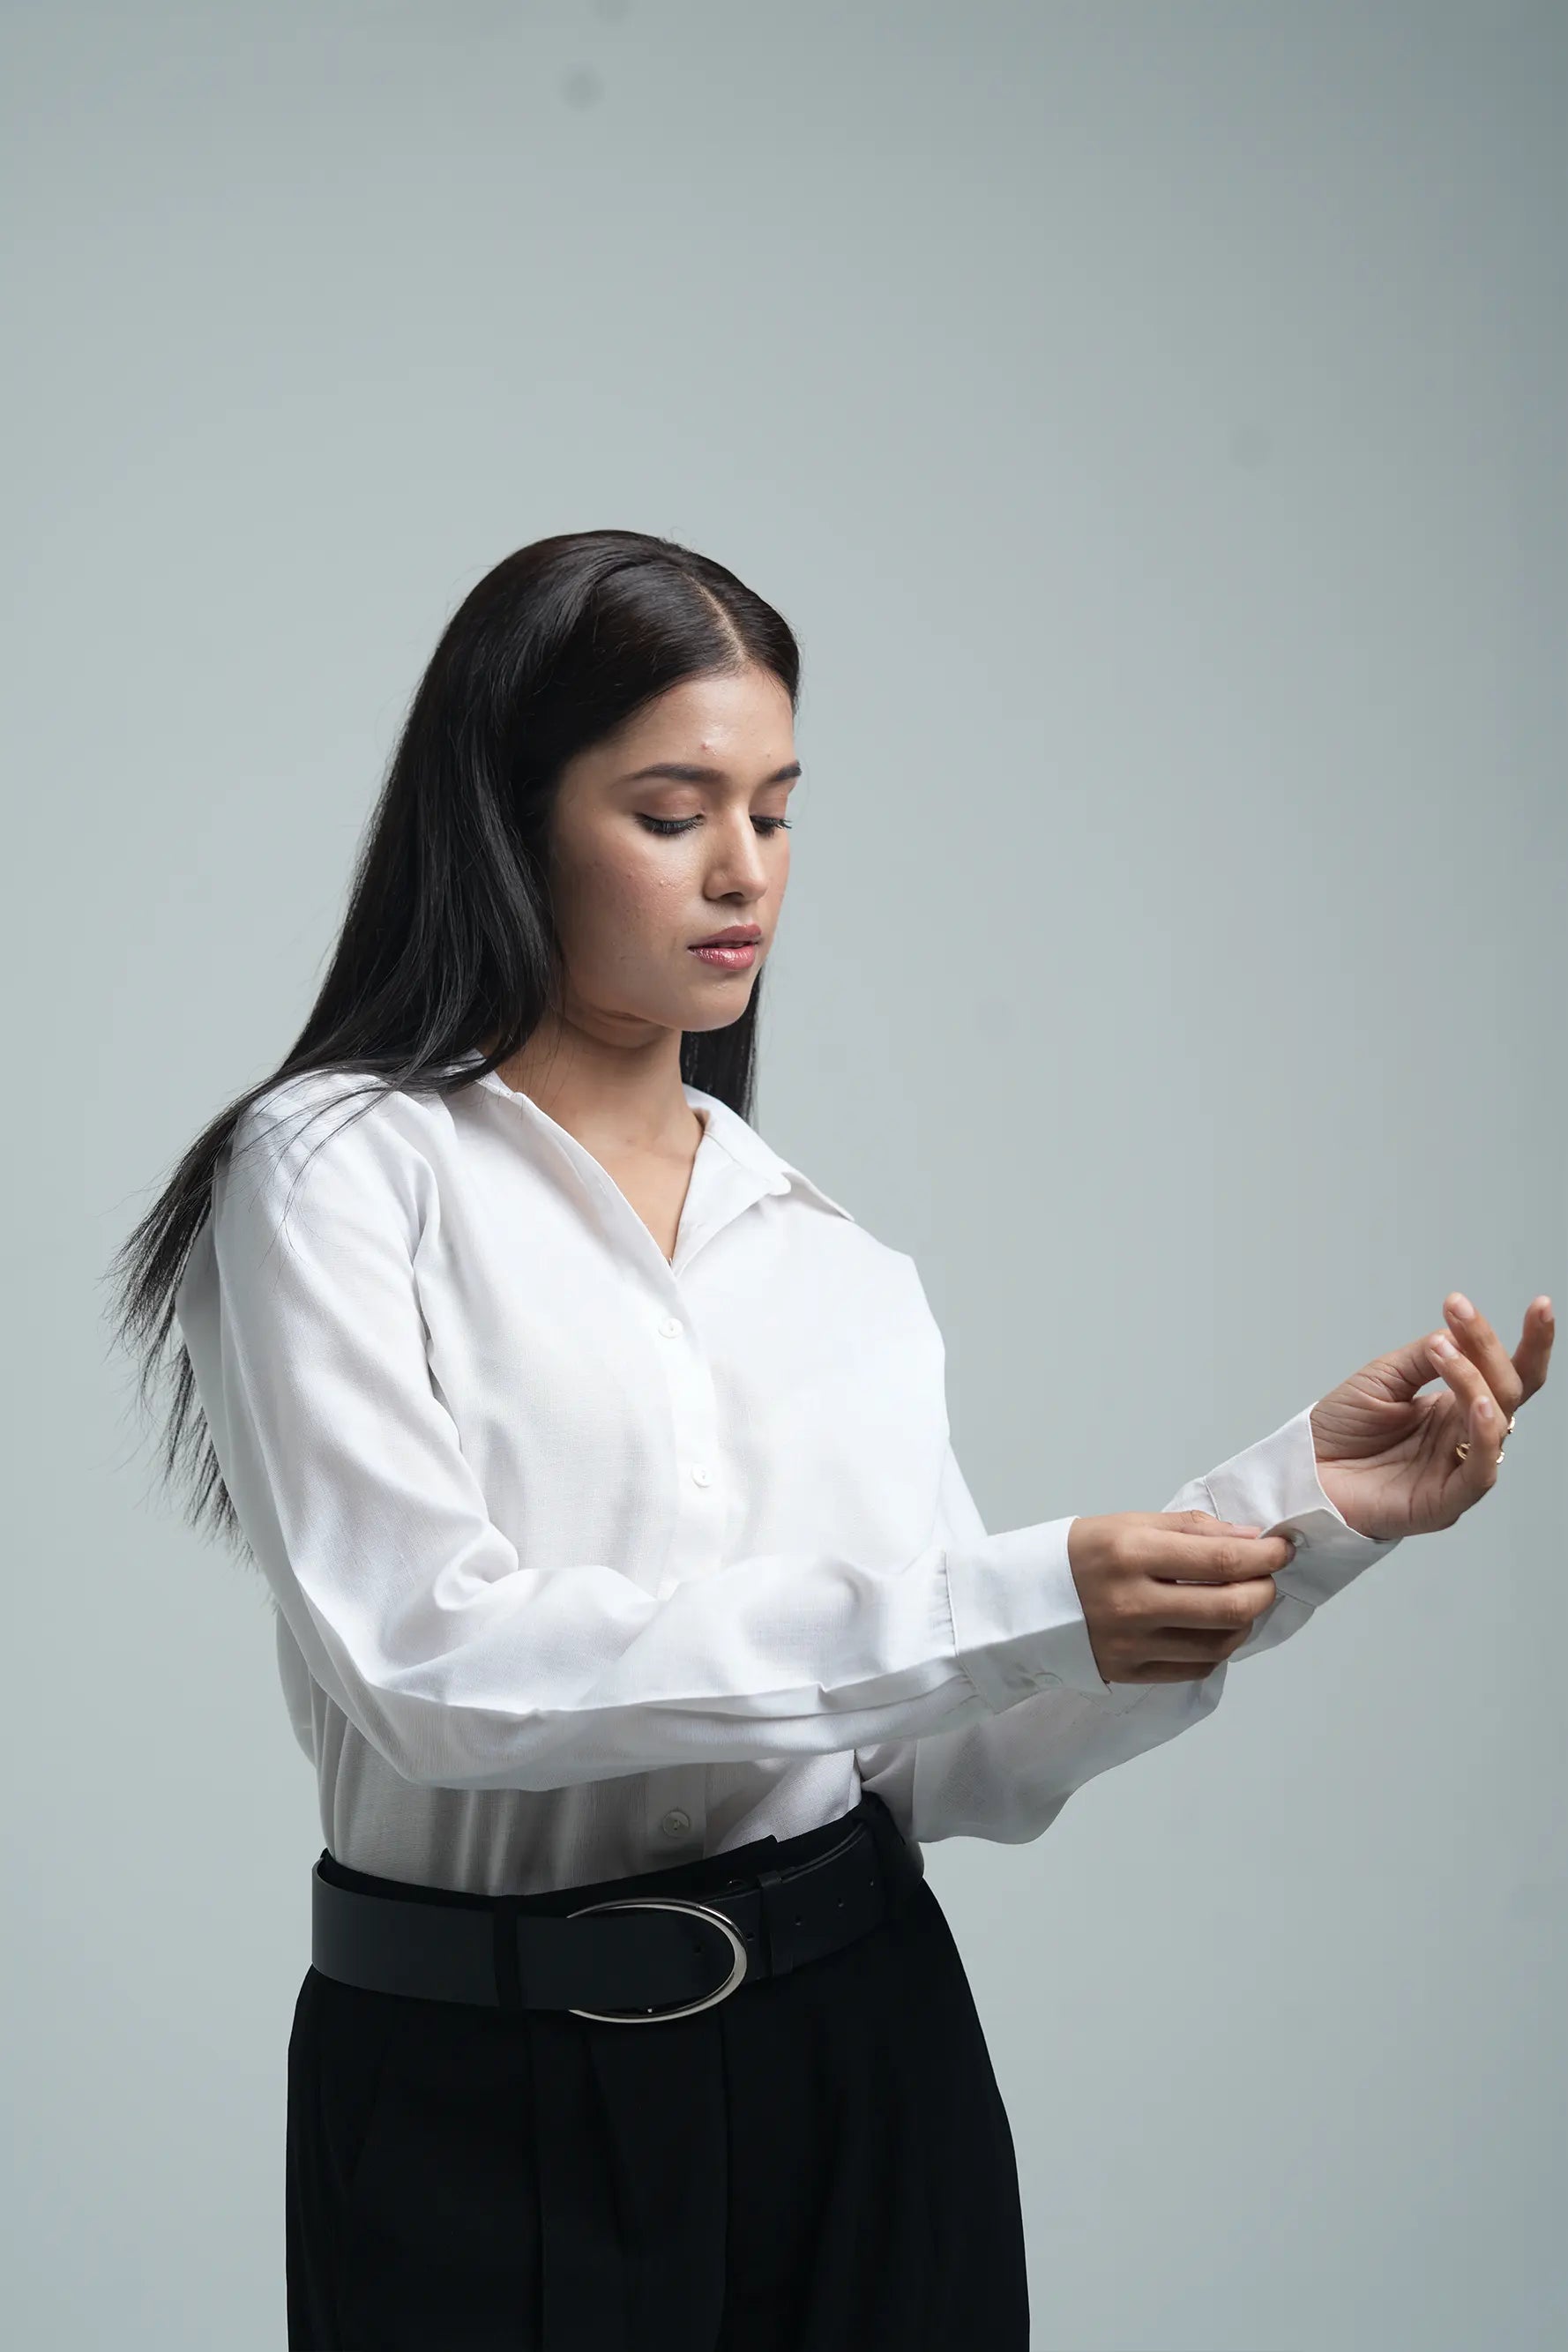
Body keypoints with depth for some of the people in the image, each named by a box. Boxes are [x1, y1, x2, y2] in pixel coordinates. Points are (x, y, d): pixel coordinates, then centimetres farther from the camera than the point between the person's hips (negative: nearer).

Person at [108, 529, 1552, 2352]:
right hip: (487, 2111, -4)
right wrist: (1010, 1606, -22)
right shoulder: (339, 1172, -4)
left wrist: (1300, 1510, -10)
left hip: (865, 2068, 4)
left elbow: (961, 1768, 3)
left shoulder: (839, 1258, 8)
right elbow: (427, 1661, -18)